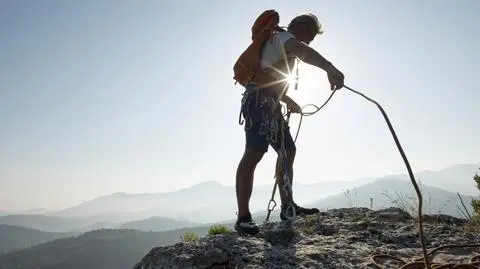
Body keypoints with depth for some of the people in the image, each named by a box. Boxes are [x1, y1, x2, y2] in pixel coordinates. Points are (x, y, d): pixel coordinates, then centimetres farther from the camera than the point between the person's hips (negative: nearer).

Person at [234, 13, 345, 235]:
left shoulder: (281, 46, 30)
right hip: (260, 101, -11)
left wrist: (287, 100, 30)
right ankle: (243, 217, -23)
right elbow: (300, 49, -28)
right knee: (254, 153, -20)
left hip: (270, 104, 11)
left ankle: (287, 206, 14)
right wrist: (329, 68, -42)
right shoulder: (283, 36, -2)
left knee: (288, 150, 10)